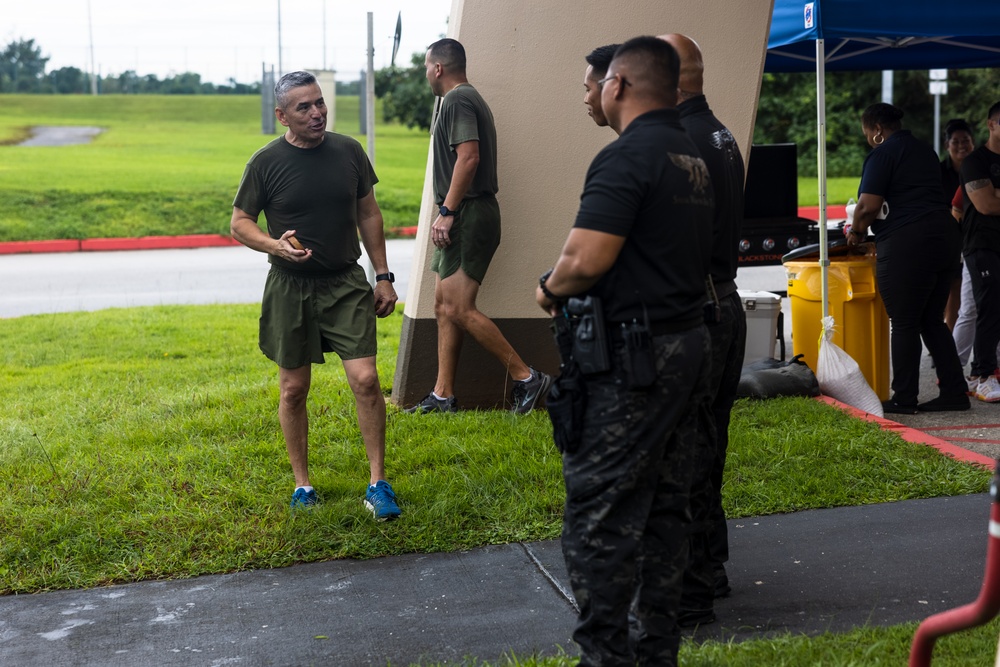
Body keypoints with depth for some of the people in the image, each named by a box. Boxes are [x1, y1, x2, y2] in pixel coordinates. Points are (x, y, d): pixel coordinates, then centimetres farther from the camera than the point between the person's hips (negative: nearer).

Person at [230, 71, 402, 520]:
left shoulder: (348, 152, 2)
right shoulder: (266, 162, -5)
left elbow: (368, 214, 11)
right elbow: (239, 223, 0)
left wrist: (383, 276, 9)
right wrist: (274, 245, -20)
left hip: (347, 284, 1)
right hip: (290, 289, -1)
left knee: (366, 380, -10)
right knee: (294, 389, 7)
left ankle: (378, 484, 2)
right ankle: (302, 485, 23)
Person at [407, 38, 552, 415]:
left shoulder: (457, 101, -11)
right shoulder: (470, 99, 22)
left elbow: (468, 157, -23)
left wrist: (446, 211, -21)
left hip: (469, 215, -11)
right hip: (466, 217, 11)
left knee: (458, 308, -13)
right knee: (444, 304, 10)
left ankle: (527, 378, -8)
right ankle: (443, 395, 13)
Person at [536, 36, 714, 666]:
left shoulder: (627, 155, -15)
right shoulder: (697, 159, 14)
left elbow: (586, 259, -24)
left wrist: (550, 290, -3)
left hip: (630, 357, -9)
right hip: (689, 343, 9)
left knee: (600, 512, -2)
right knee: (666, 507, 14)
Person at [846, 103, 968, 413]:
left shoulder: (882, 155, -6)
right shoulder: (925, 151, 21)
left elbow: (868, 206, -15)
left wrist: (857, 231, 5)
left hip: (906, 245, -8)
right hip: (945, 235, 8)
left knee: (904, 324, -2)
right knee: (932, 320, 14)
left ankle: (904, 399, 2)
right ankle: (954, 392, 12)